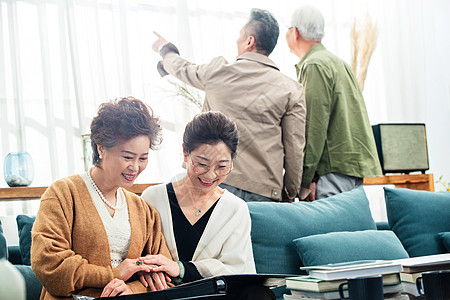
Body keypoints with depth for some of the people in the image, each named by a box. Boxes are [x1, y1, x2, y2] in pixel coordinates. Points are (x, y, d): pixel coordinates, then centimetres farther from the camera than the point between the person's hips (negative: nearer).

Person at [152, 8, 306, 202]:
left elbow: (183, 69, 25)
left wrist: (166, 49, 48)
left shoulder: (218, 72, 2)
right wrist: (290, 195, 12)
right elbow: (295, 150, 0)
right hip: (265, 191, 0)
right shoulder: (292, 91, 0)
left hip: (219, 181, 0)